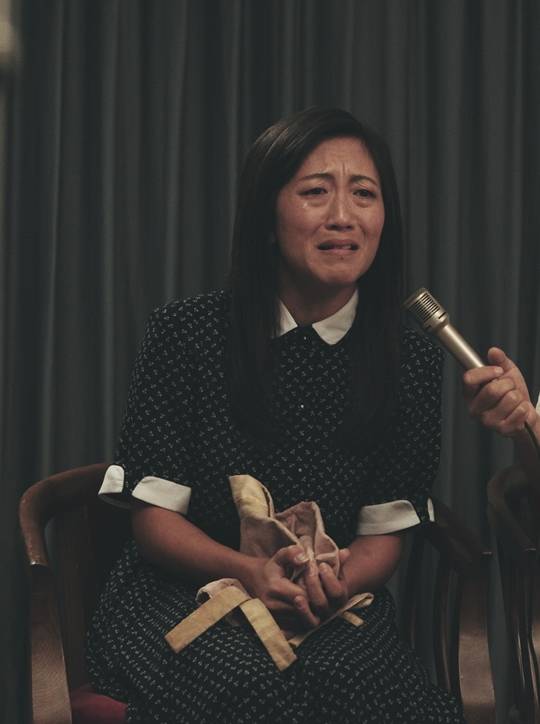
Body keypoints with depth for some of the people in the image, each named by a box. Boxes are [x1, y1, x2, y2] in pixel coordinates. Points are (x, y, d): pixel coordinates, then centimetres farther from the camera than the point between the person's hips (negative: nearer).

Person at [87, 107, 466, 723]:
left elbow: (386, 531, 4)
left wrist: (338, 582, -20)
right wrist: (250, 572, -23)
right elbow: (153, 516, -5)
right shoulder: (186, 334, -7)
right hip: (181, 596, -1)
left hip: (334, 607, 2)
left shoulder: (412, 362, -1)